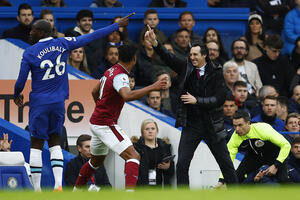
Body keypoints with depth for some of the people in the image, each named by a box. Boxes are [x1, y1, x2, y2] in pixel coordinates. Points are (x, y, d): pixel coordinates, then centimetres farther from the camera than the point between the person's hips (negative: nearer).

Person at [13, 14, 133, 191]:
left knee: (36, 145, 3)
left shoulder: (29, 54, -8)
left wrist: (17, 95, 19)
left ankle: (37, 189, 1)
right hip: (59, 102, 4)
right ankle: (59, 185, -2)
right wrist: (117, 26, 11)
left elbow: (21, 82, -4)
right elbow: (91, 37, 4)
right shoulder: (63, 44, 0)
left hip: (39, 102, -4)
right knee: (55, 142, 12)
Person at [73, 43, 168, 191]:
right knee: (133, 156, -18)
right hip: (106, 124, -10)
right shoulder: (120, 76, -19)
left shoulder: (110, 71, 9)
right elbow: (128, 96, -38)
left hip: (96, 121, 10)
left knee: (96, 160, 28)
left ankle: (76, 191, 41)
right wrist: (151, 88, -38)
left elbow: (95, 92, 23)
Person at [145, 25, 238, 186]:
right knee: (182, 164, -6)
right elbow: (169, 58, -7)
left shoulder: (215, 74, -7)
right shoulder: (186, 68, 2)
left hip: (212, 125, -2)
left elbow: (220, 99, -13)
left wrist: (197, 101, -19)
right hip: (191, 125, 2)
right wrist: (155, 43, -22)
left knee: (225, 163, 8)